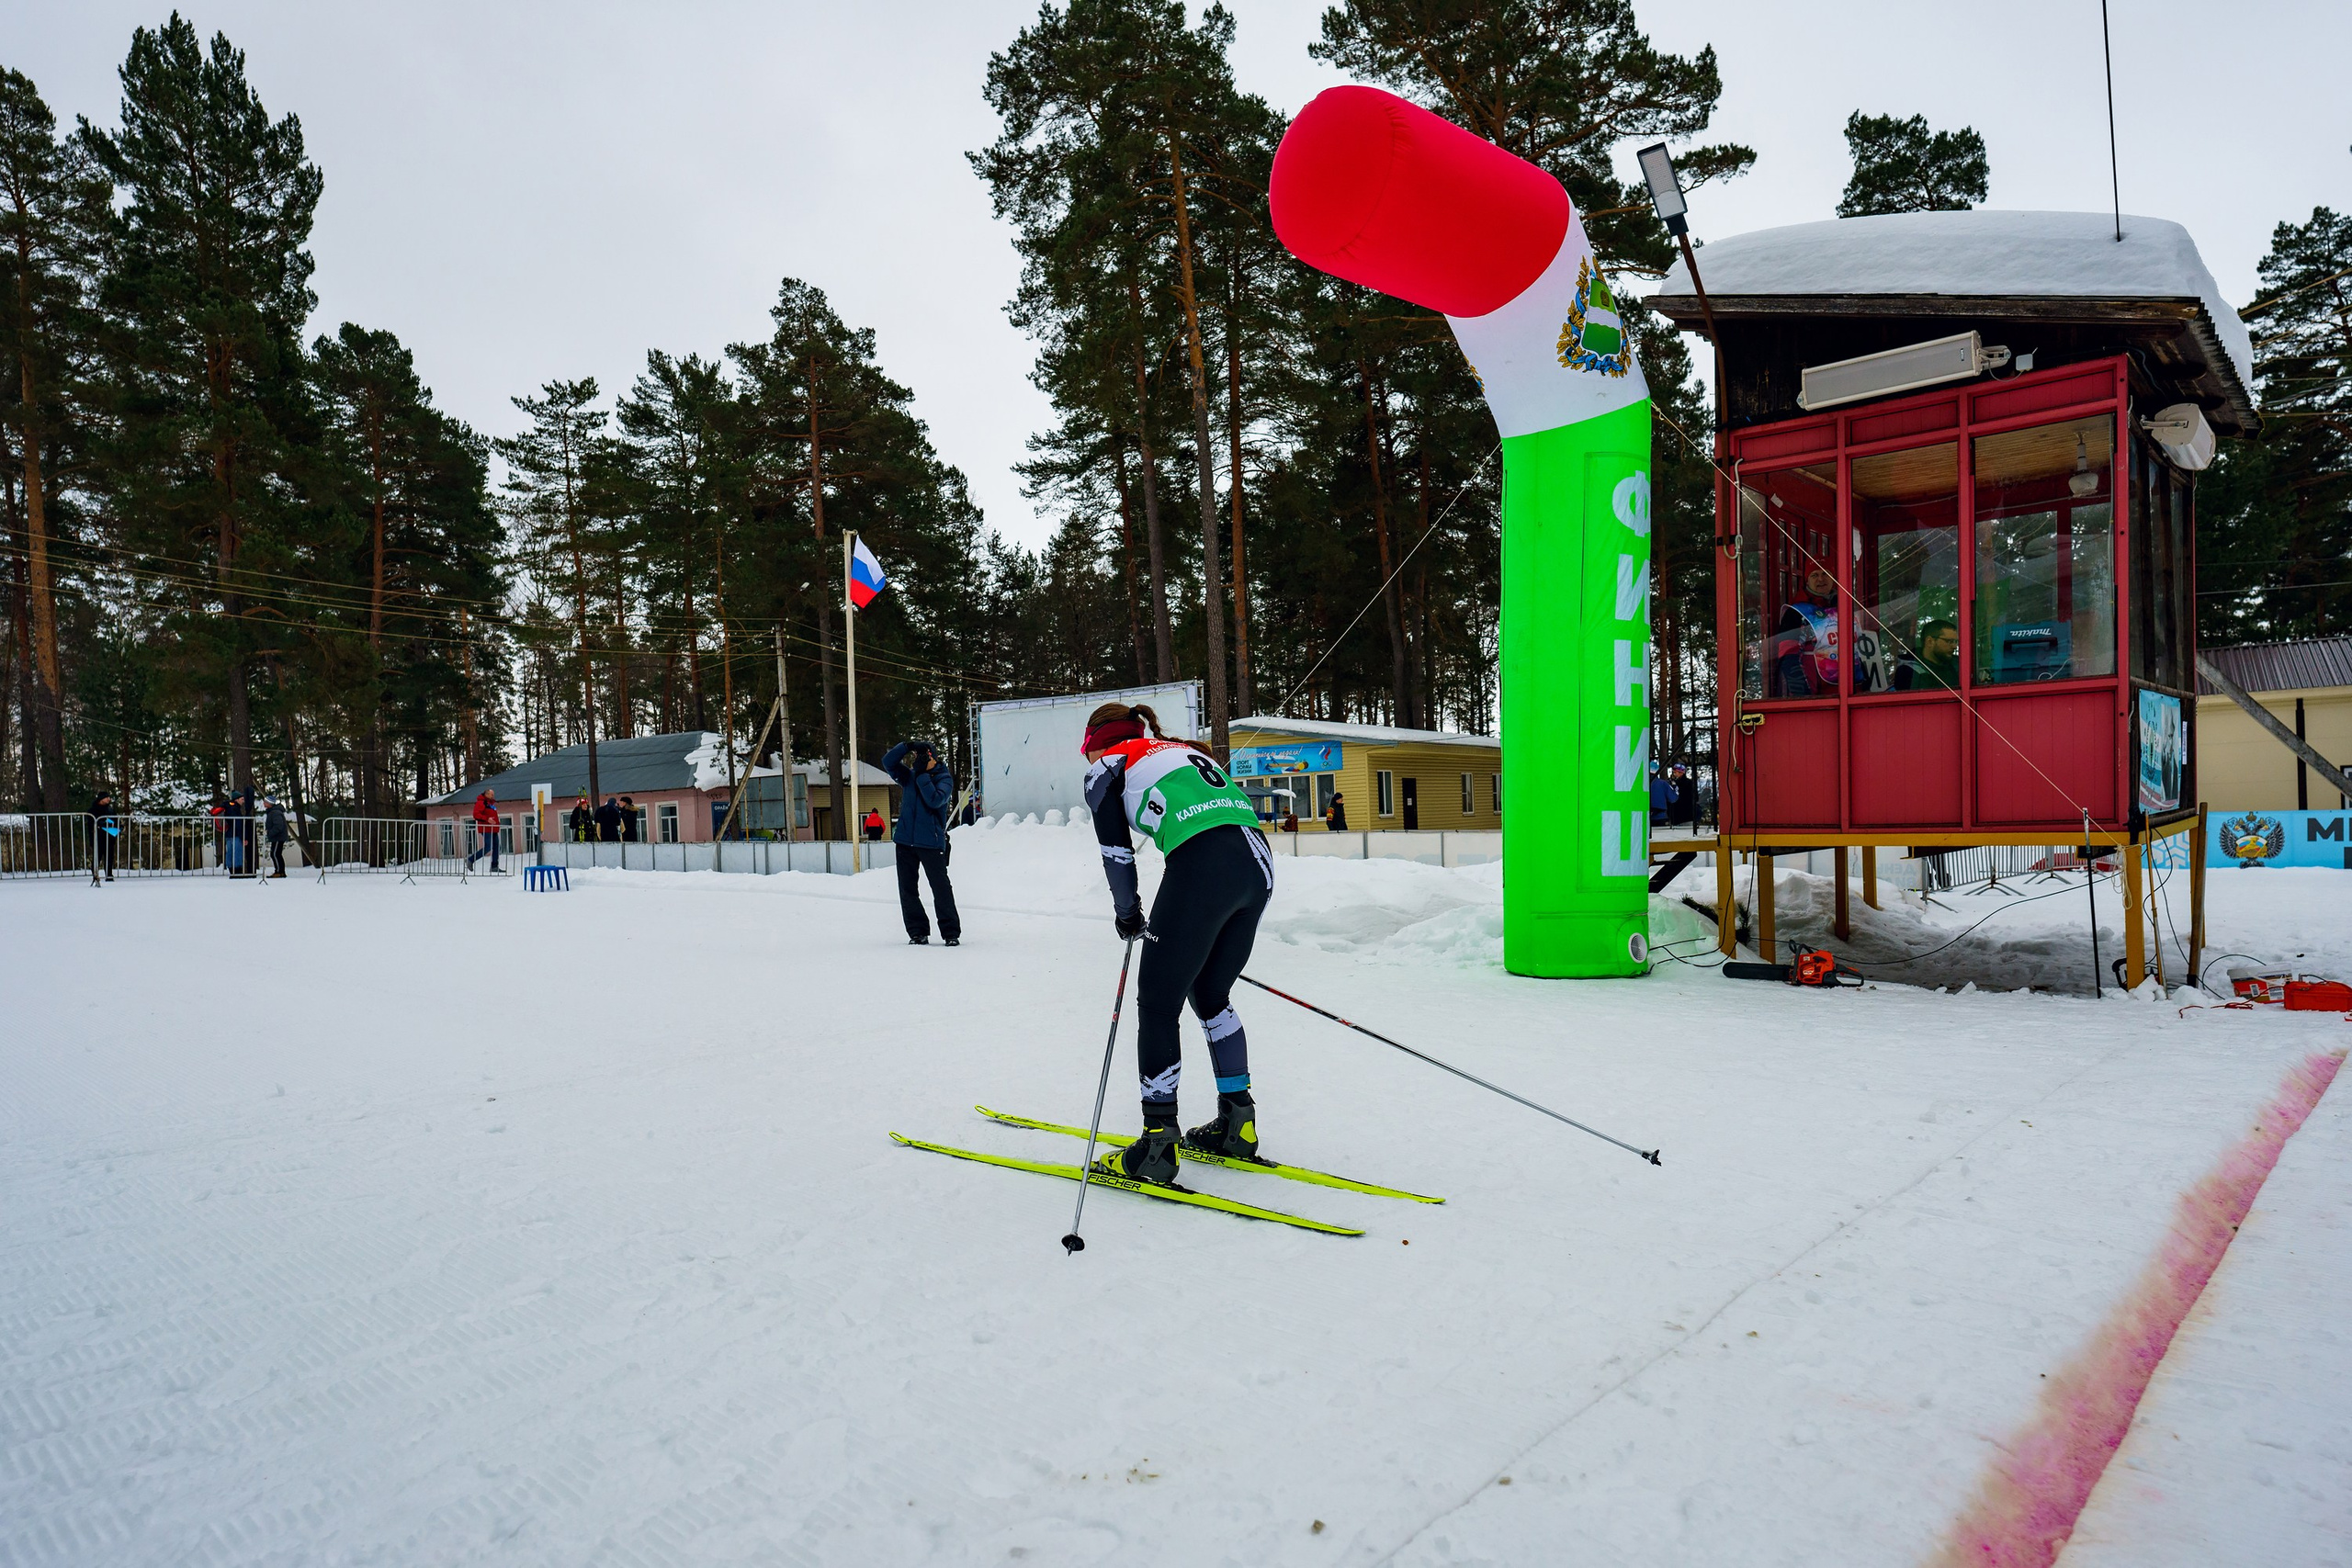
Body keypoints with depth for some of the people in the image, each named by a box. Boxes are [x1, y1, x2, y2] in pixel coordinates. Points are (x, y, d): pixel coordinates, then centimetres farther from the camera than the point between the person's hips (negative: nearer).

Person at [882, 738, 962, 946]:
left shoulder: (944, 778, -2)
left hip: (931, 842, -5)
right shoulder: (910, 776, 12)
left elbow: (935, 800, -18)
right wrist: (905, 746, -9)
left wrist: (922, 774, -15)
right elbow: (888, 762, 4)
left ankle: (951, 933, 3)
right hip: (905, 841, 5)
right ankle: (917, 932, 15)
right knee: (907, 888, 7)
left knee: (941, 888, -3)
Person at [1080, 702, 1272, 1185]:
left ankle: (1158, 1146, 6)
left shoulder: (1107, 766, 15)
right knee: (1210, 996, 23)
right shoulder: (1186, 750, 33)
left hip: (1203, 865, -7)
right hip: (1259, 860, 7)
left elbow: (1116, 851, 9)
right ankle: (1238, 1125, 28)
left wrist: (1128, 914, 25)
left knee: (1157, 1004, 5)